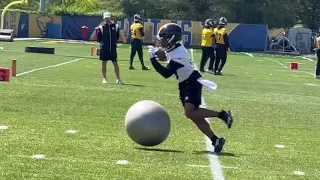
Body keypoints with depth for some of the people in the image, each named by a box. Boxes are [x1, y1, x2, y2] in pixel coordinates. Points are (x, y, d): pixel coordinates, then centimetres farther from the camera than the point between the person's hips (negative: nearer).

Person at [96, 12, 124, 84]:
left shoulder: (115, 27, 4)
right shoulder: (101, 27, -1)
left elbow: (117, 36, 13)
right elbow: (98, 39, 2)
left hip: (113, 48, 1)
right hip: (104, 48, -1)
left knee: (115, 63, 1)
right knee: (104, 63, 6)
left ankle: (118, 79, 6)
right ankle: (104, 78, 16)